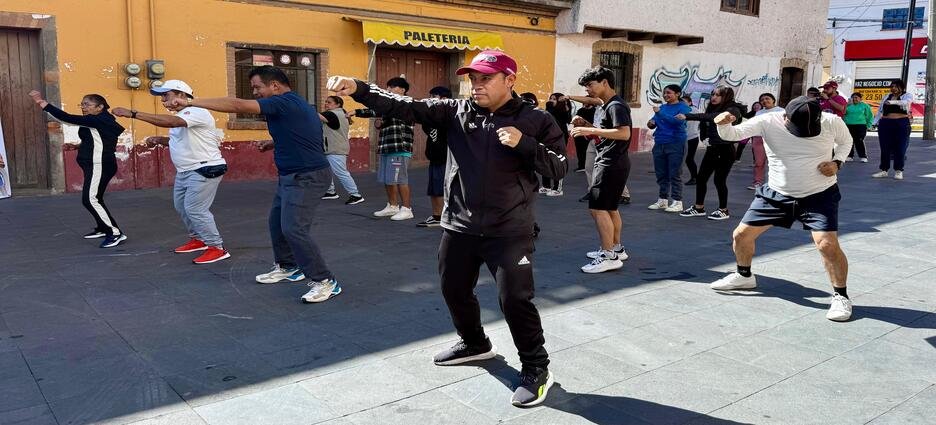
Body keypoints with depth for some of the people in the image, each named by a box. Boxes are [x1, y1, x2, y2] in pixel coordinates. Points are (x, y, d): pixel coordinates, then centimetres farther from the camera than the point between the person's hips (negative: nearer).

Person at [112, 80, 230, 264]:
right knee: (181, 206, 18)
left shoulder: (196, 112, -20)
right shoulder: (179, 117, 14)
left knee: (195, 209, -13)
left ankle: (217, 248, -4)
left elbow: (169, 122, -36)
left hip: (205, 169, -11)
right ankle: (198, 239, 34)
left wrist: (133, 114, -38)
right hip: (185, 171, 11)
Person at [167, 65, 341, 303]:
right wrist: (274, 145, 12)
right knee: (277, 222, 17)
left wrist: (190, 102, -21)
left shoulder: (284, 103, -17)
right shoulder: (295, 104, 14)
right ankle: (287, 267, 35)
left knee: (294, 228, -15)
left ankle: (325, 282, -9)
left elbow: (237, 105, -23)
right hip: (292, 175, 11)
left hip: (307, 177, -11)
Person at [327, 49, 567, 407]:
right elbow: (406, 108, -5)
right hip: (459, 226, 5)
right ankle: (475, 344, 45)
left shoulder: (536, 121, -4)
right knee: (454, 290, 18)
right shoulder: (456, 111, 2)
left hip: (509, 231, -4)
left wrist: (524, 145, -21)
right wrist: (358, 89, -16)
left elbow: (559, 168, -6)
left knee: (515, 299, -6)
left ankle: (536, 369, 15)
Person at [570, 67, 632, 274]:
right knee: (610, 208, 17)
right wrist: (586, 126, 7)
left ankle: (609, 256, -10)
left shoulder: (616, 106, -13)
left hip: (612, 163, -11)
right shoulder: (603, 108, 18)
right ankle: (616, 248, 28)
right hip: (607, 162, 11)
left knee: (597, 207, -12)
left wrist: (591, 130, -25)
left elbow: (624, 133, -25)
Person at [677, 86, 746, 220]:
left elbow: (711, 117, -28)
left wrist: (687, 117, -35)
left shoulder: (733, 110, -13)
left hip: (725, 150, -7)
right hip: (712, 148, 7)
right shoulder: (713, 109, 12)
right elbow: (706, 125, 4)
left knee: (719, 179, -2)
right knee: (701, 177, 6)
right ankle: (699, 208, 17)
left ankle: (723, 210, 13)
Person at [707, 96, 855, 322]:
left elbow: (846, 141, 8)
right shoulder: (768, 122, -17)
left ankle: (841, 296, 4)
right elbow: (732, 134, -25)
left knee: (828, 245, -19)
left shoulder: (832, 122, -14)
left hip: (819, 195, -2)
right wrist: (723, 124, -48)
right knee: (741, 235, 5)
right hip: (776, 194, 2)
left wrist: (837, 162, -12)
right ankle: (744, 276, 34)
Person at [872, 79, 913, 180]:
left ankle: (898, 171, 7)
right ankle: (884, 170, 10)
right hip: (885, 124, 3)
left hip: (902, 124, -3)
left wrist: (893, 102, -39)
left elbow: (905, 102, -20)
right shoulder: (886, 97, 14)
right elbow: (880, 110, 16)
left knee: (900, 148, -1)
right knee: (885, 148, 3)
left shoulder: (907, 95, 3)